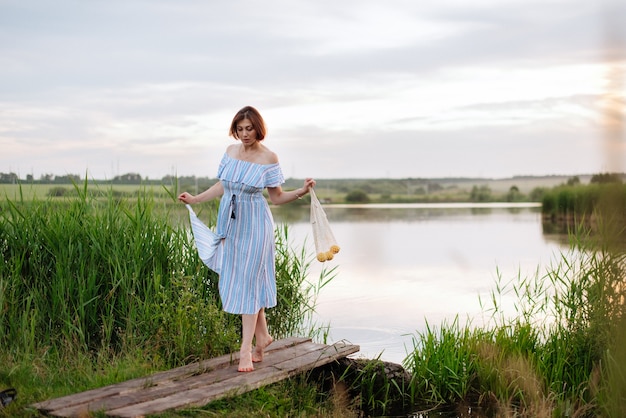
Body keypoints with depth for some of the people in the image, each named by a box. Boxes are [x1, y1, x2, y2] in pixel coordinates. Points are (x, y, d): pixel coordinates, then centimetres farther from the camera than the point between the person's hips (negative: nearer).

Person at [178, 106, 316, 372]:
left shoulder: (268, 158, -7)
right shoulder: (230, 151, 7)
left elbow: (276, 197, -3)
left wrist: (301, 191, -17)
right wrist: (195, 199, 15)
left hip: (254, 224, -5)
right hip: (230, 223, 5)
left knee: (247, 282, -7)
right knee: (234, 279, 7)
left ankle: (246, 349, -2)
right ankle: (262, 336, 22)